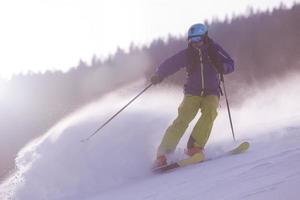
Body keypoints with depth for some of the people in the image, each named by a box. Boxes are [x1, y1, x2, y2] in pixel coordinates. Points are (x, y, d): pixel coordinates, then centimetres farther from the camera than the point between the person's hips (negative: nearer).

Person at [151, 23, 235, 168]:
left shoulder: (214, 50, -2)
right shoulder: (188, 54, -1)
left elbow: (230, 65, -2)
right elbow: (171, 64, -2)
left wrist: (222, 67, -25)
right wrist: (159, 75, -20)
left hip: (211, 93, 1)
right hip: (193, 92, -1)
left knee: (210, 112, -30)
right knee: (183, 118, -20)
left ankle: (195, 147, -28)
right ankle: (162, 153, -19)